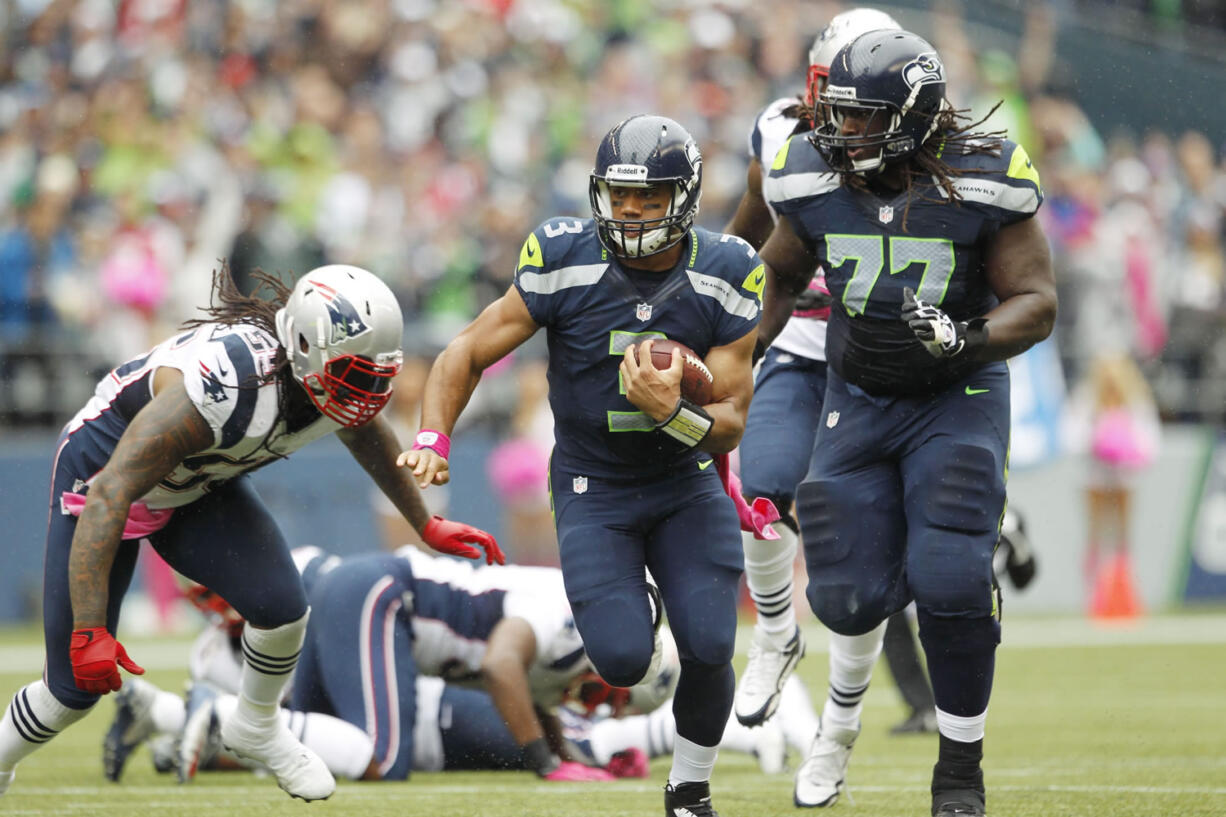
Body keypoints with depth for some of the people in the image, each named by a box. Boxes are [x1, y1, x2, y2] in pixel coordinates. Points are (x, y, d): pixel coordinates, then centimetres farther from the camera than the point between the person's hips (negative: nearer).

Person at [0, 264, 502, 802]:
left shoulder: (332, 377, -19)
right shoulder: (221, 388, -42)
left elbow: (365, 435, 9)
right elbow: (107, 498, -41)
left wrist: (427, 527, 17)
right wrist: (89, 631, -44)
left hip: (198, 485, 6)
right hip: (104, 469, -6)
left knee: (280, 605, -16)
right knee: (76, 687, -5)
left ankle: (256, 728, 14)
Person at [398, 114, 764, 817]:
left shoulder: (726, 278, -13)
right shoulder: (566, 263, -17)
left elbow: (731, 423, -10)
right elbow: (467, 354, -8)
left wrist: (671, 411, -32)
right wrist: (433, 441, -24)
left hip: (687, 483, 1)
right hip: (593, 489, -1)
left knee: (709, 649, -16)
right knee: (623, 659, -18)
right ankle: (627, 598, 22)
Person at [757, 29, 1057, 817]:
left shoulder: (983, 181, -19)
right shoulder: (814, 179, -8)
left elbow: (1036, 302, -13)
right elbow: (781, 276, 11)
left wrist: (962, 340, -32)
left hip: (958, 398, -3)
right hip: (859, 398, 3)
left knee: (949, 581, -19)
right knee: (851, 603, -5)